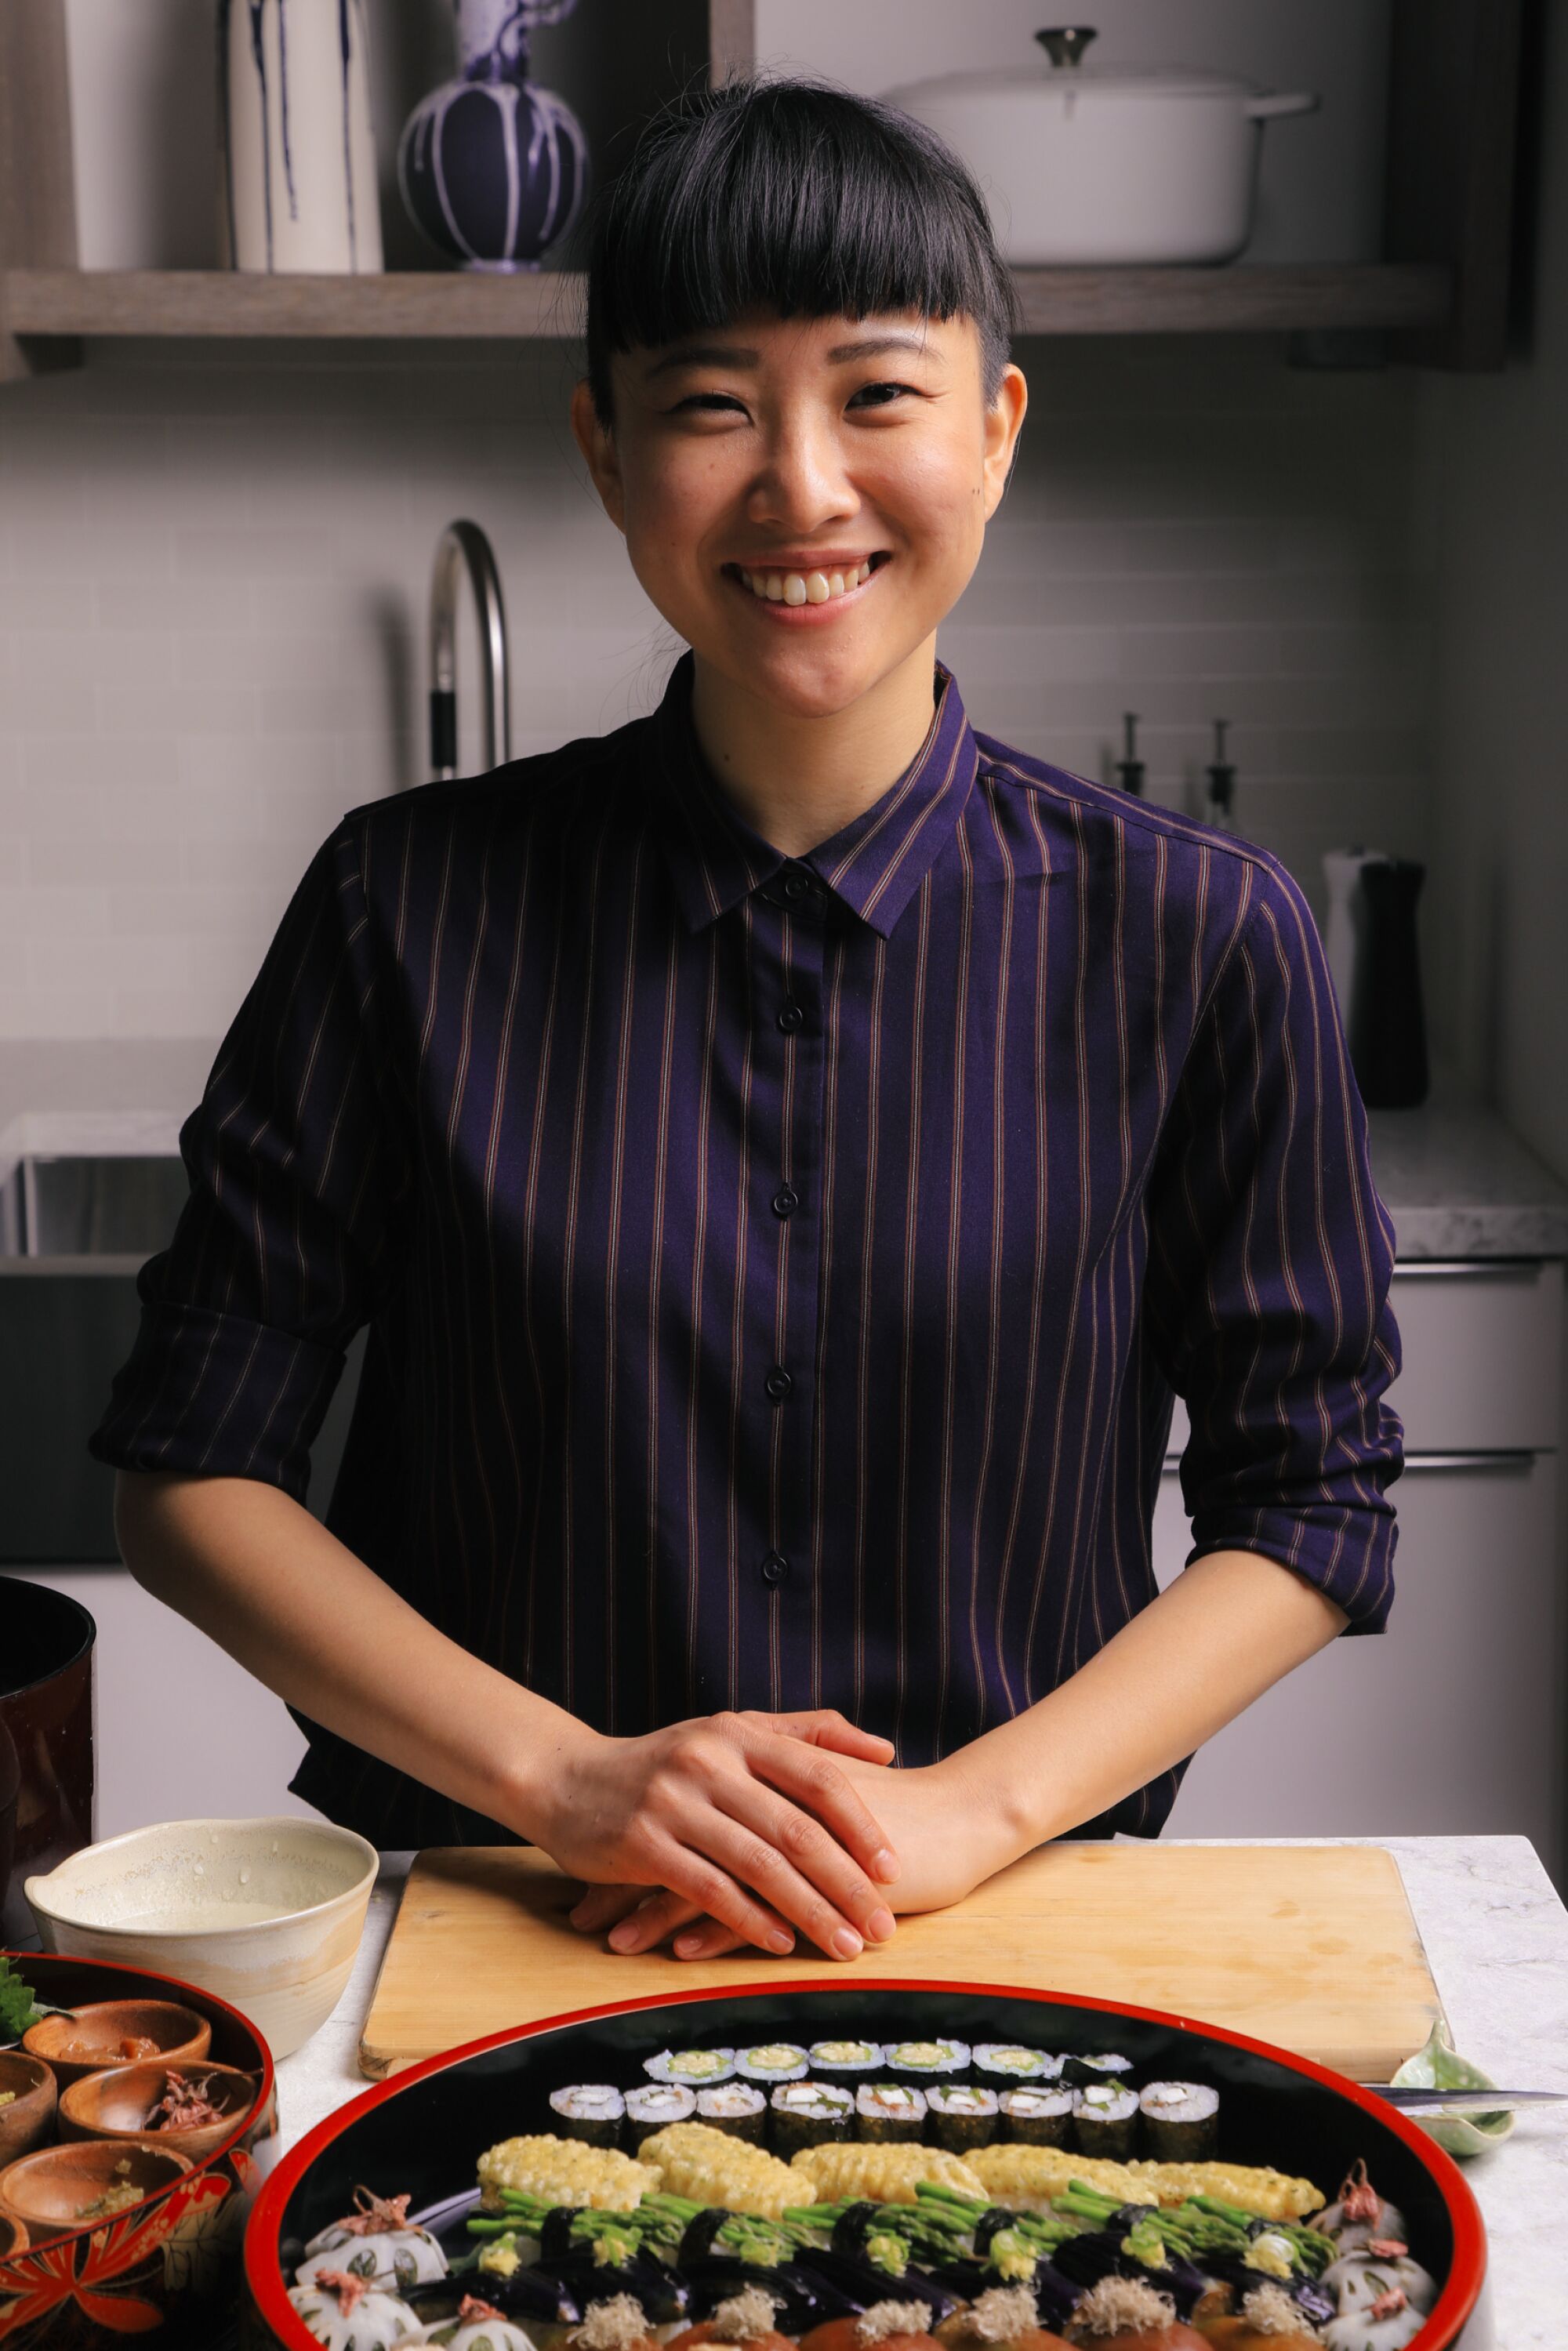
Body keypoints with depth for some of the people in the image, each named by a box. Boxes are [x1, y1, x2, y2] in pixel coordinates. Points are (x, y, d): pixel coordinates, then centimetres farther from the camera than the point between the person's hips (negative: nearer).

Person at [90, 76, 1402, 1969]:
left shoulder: (1197, 942, -3)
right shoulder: (414, 905, -3)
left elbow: (1307, 1499, 3)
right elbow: (190, 1465, 1)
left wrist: (972, 1805, -10)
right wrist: (567, 1779, -10)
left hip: (1004, 1937, 0)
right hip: (480, 1934, 1)